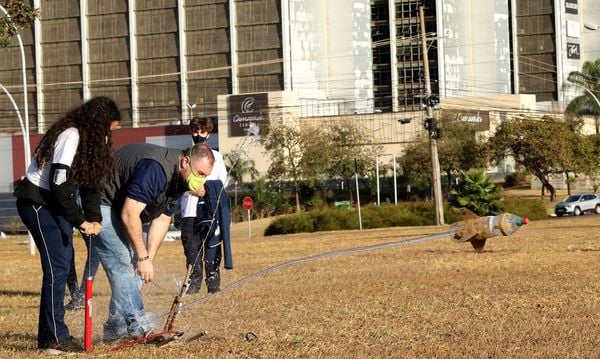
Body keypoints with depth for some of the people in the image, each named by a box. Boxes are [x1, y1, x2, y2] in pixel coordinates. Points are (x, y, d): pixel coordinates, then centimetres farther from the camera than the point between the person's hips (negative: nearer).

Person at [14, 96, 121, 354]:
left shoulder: (91, 139, 8)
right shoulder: (71, 137, -22)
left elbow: (90, 181, 9)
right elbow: (59, 183, -26)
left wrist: (94, 219, -3)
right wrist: (81, 221, -20)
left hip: (56, 204, 10)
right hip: (37, 202, -10)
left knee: (63, 264, 9)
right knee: (57, 267, -12)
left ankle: (50, 335, 15)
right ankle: (55, 338, -9)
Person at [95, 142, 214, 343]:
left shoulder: (178, 179, -1)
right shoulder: (155, 170, -32)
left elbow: (162, 219, 3)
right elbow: (128, 215, -32)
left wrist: (149, 258, -7)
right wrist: (143, 257, -25)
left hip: (121, 205, 10)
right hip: (99, 202, -10)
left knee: (134, 264, 6)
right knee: (123, 263, -19)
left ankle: (116, 328, 11)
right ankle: (137, 326, -22)